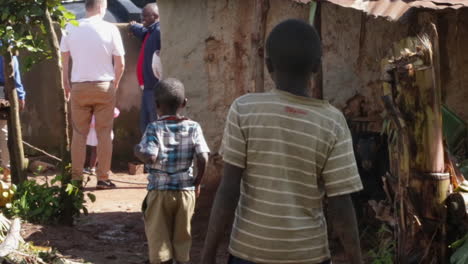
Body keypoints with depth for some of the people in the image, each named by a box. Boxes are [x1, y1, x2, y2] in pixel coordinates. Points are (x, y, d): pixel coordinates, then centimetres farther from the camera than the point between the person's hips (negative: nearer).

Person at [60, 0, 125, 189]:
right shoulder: (110, 29, -5)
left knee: (79, 133, 9)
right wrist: (115, 84, 12)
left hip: (79, 87, 2)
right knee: (104, 133, 5)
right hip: (104, 86, -2)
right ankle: (103, 178, 5)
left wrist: (66, 84, 14)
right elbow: (120, 63, -3)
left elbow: (64, 59, 4)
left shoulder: (71, 28, 0)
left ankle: (76, 178, 8)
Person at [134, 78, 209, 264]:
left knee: (159, 241, 6)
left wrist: (138, 152, -1)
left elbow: (150, 158, -22)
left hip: (159, 191, -2)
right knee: (182, 238, 14)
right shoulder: (193, 128, -2)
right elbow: (203, 159, -8)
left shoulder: (154, 128, -9)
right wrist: (197, 182, 5)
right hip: (185, 191, 2)